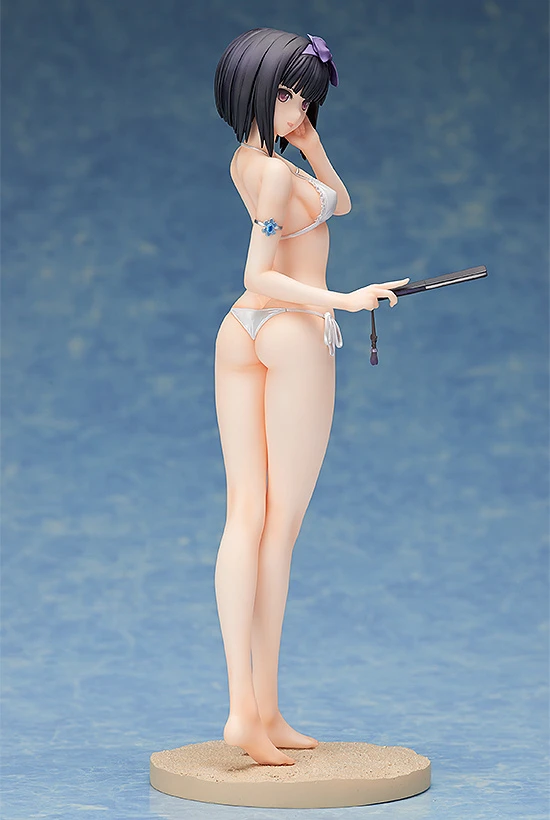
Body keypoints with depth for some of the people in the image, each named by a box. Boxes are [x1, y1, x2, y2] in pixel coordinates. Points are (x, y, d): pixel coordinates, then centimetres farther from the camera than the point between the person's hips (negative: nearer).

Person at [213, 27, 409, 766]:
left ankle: (243, 704, -3)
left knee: (245, 517, 2)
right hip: (294, 334, -8)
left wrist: (310, 144, 5)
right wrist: (344, 301, -31)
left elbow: (341, 203, 17)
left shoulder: (246, 160, 10)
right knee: (281, 526, -2)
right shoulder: (277, 174, -17)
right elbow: (259, 274, -22)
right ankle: (264, 711, -1)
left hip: (241, 332, 8)